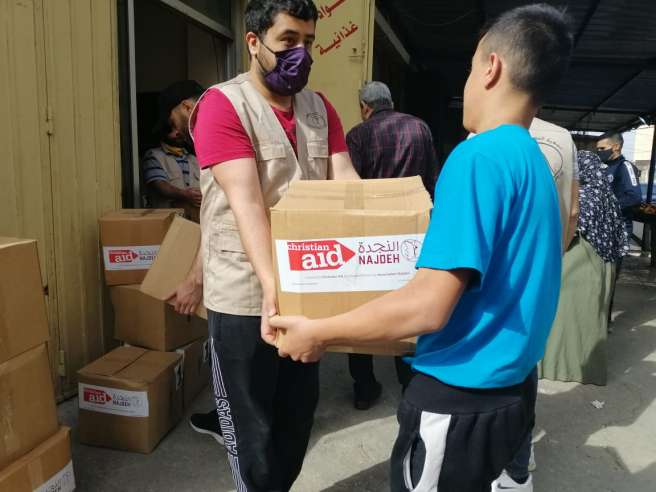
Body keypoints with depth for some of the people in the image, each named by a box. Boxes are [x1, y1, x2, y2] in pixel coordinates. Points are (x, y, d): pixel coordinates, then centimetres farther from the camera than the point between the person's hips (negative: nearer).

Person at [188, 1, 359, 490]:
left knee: (300, 412, 21)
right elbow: (246, 202, -23)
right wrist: (272, 288, -33)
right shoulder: (222, 105, -12)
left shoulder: (320, 108, 7)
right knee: (251, 424, 11)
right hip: (245, 296, -6)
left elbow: (348, 184, -2)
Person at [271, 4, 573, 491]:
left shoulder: (480, 156, -22)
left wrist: (318, 332, -16)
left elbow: (428, 307, -27)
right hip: (510, 386, 8)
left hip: (462, 398, -8)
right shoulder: (536, 162, 6)